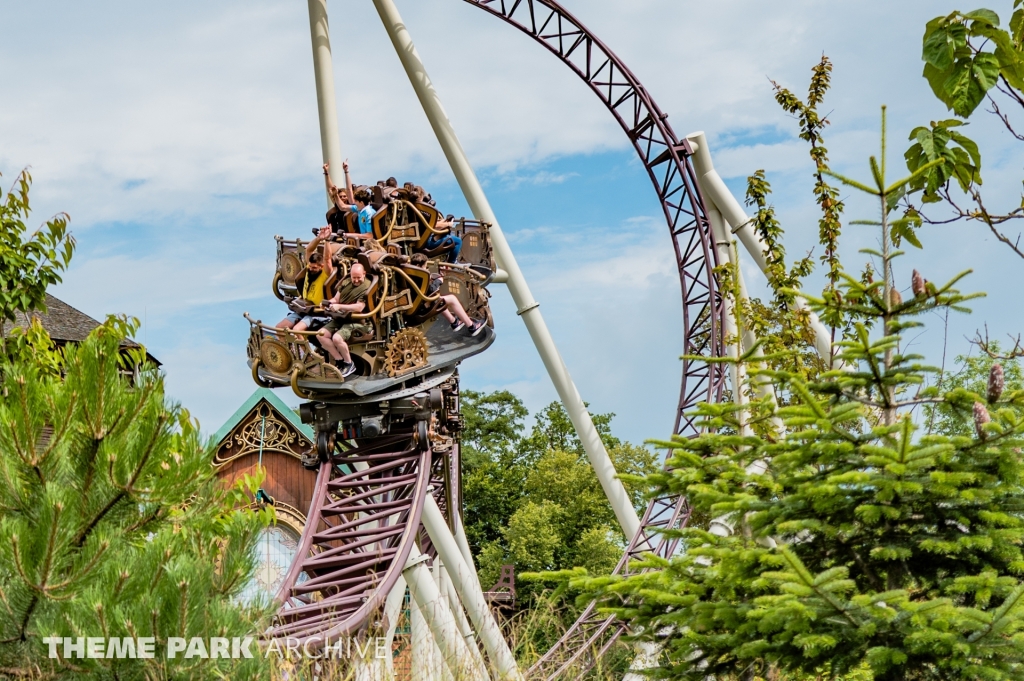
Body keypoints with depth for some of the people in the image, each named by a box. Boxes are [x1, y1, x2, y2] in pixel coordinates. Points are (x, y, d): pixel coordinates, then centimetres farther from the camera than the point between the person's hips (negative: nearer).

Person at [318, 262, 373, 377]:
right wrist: (330, 303, -4)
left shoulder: (366, 287, -10)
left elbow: (359, 307, -19)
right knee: (321, 334, -11)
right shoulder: (345, 283, 13)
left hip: (357, 321, -8)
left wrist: (339, 306, -23)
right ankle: (340, 361, -5)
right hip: (340, 318, 8)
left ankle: (349, 364, -7)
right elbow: (336, 299, 20)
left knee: (337, 338, -30)